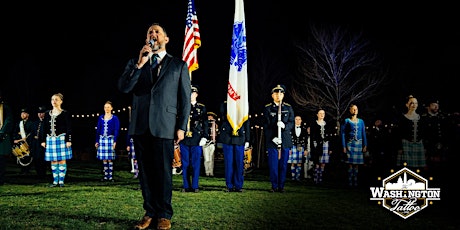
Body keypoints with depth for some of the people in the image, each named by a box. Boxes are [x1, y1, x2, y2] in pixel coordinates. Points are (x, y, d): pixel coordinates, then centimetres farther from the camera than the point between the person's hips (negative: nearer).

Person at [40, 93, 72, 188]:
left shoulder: (65, 113, -2)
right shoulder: (47, 114, 12)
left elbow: (69, 128, -4)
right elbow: (44, 128, 15)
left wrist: (68, 140, -11)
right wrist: (43, 140, 10)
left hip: (61, 139, -4)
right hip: (50, 139, 5)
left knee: (62, 160, -2)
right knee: (53, 161, 7)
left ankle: (61, 181, 5)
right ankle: (55, 181, 14)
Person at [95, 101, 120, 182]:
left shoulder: (115, 118, 1)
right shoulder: (100, 118, 11)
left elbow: (116, 130, -2)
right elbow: (98, 129, 14)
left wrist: (115, 141, -11)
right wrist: (97, 141, 9)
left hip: (110, 139, -3)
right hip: (102, 139, 3)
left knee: (110, 159, -3)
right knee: (104, 159, 4)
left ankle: (110, 177, 1)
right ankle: (105, 176, 10)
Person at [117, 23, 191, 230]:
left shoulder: (179, 65, 10)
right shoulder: (135, 63, 16)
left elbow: (185, 98, 5)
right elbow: (123, 87, 1)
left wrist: (182, 127, -3)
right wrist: (139, 64, -9)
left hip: (164, 126, -3)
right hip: (140, 126, 3)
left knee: (163, 172, -1)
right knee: (145, 172, 8)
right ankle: (150, 213, 17)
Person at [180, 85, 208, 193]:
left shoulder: (202, 108, 7)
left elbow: (205, 124, 4)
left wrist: (204, 137, -4)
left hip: (197, 140, -1)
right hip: (184, 140, 2)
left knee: (196, 164, 1)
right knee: (185, 164, 5)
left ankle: (195, 186, 10)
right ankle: (186, 186, 14)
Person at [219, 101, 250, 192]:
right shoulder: (225, 105, 8)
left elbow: (247, 124, 9)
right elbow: (224, 118, -9)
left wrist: (247, 140, 5)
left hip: (240, 139, 1)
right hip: (227, 139, 0)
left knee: (239, 163, 2)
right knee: (228, 163, 3)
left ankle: (238, 186, 12)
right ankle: (229, 186, 12)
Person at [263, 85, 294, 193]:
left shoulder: (288, 108, 10)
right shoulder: (267, 108, 4)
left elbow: (291, 123, 5)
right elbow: (266, 125, -2)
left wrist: (285, 126, -18)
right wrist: (273, 138, -14)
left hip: (285, 140, 2)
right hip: (272, 140, -1)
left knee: (283, 164, 5)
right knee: (273, 164, 1)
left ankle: (281, 186, 14)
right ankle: (274, 186, 12)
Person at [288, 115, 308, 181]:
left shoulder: (304, 129, 5)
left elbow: (305, 140, 6)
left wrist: (305, 149, 3)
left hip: (301, 148, 1)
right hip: (293, 147, -1)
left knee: (299, 163, 3)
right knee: (293, 163, -1)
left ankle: (298, 177, 9)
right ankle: (293, 177, 6)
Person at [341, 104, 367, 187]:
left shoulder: (361, 121, 12)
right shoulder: (347, 121, 2)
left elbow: (364, 134, 13)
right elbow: (342, 133, -1)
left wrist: (365, 145, 5)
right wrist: (344, 146, -8)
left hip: (359, 144, 3)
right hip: (350, 144, -3)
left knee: (357, 164, 4)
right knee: (350, 164, -5)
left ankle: (355, 182, 11)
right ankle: (350, 182, 0)